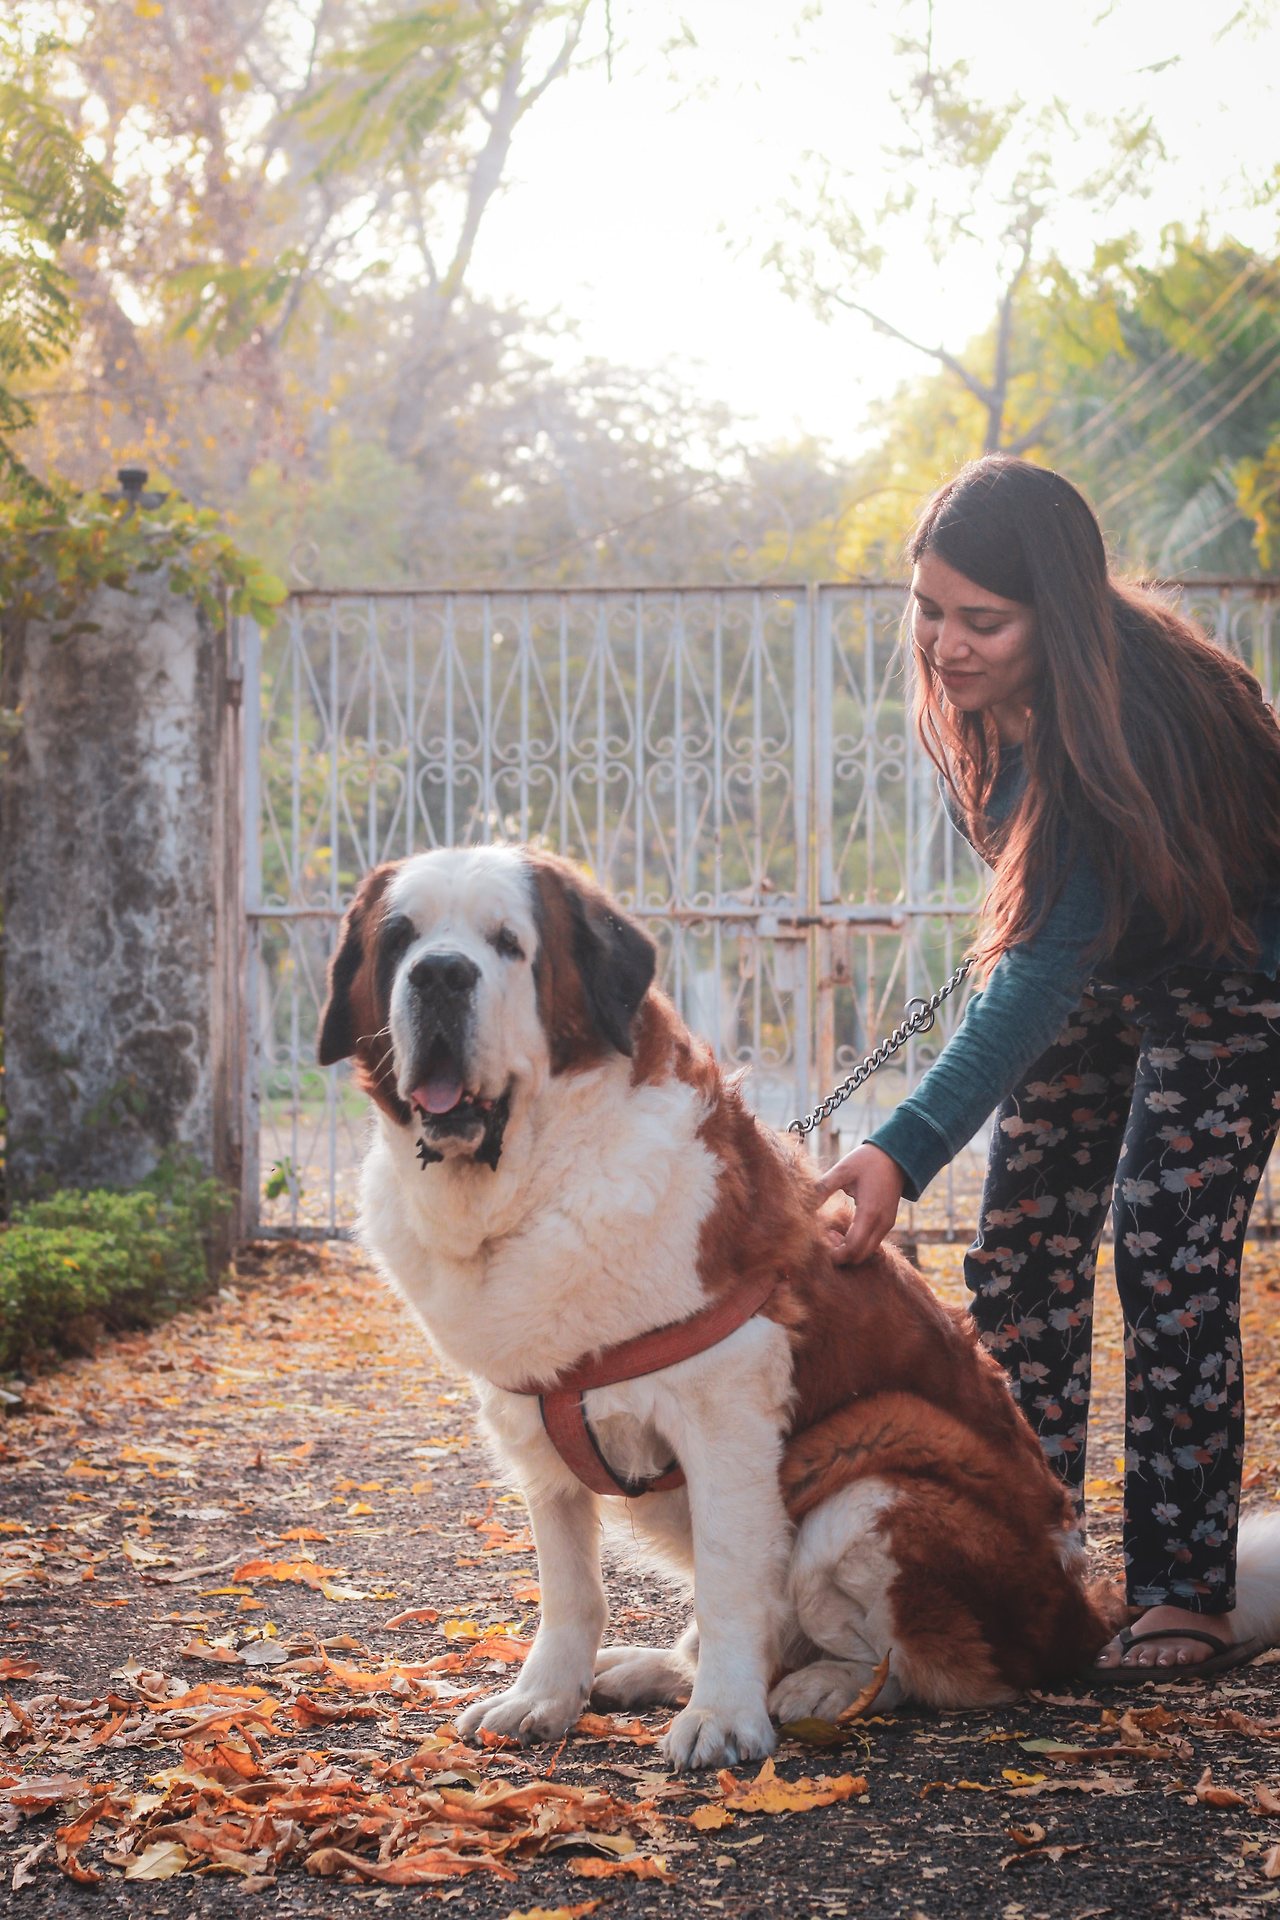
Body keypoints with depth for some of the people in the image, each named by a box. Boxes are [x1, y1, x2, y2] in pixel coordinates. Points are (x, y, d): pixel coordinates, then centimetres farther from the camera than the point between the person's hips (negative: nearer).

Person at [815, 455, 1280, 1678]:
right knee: (1020, 1255, 0)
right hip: (1089, 975, 7)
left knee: (1168, 1264, -15)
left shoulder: (1122, 722, -38)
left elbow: (1046, 970, -43)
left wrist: (907, 1150, -50)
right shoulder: (963, 693, -16)